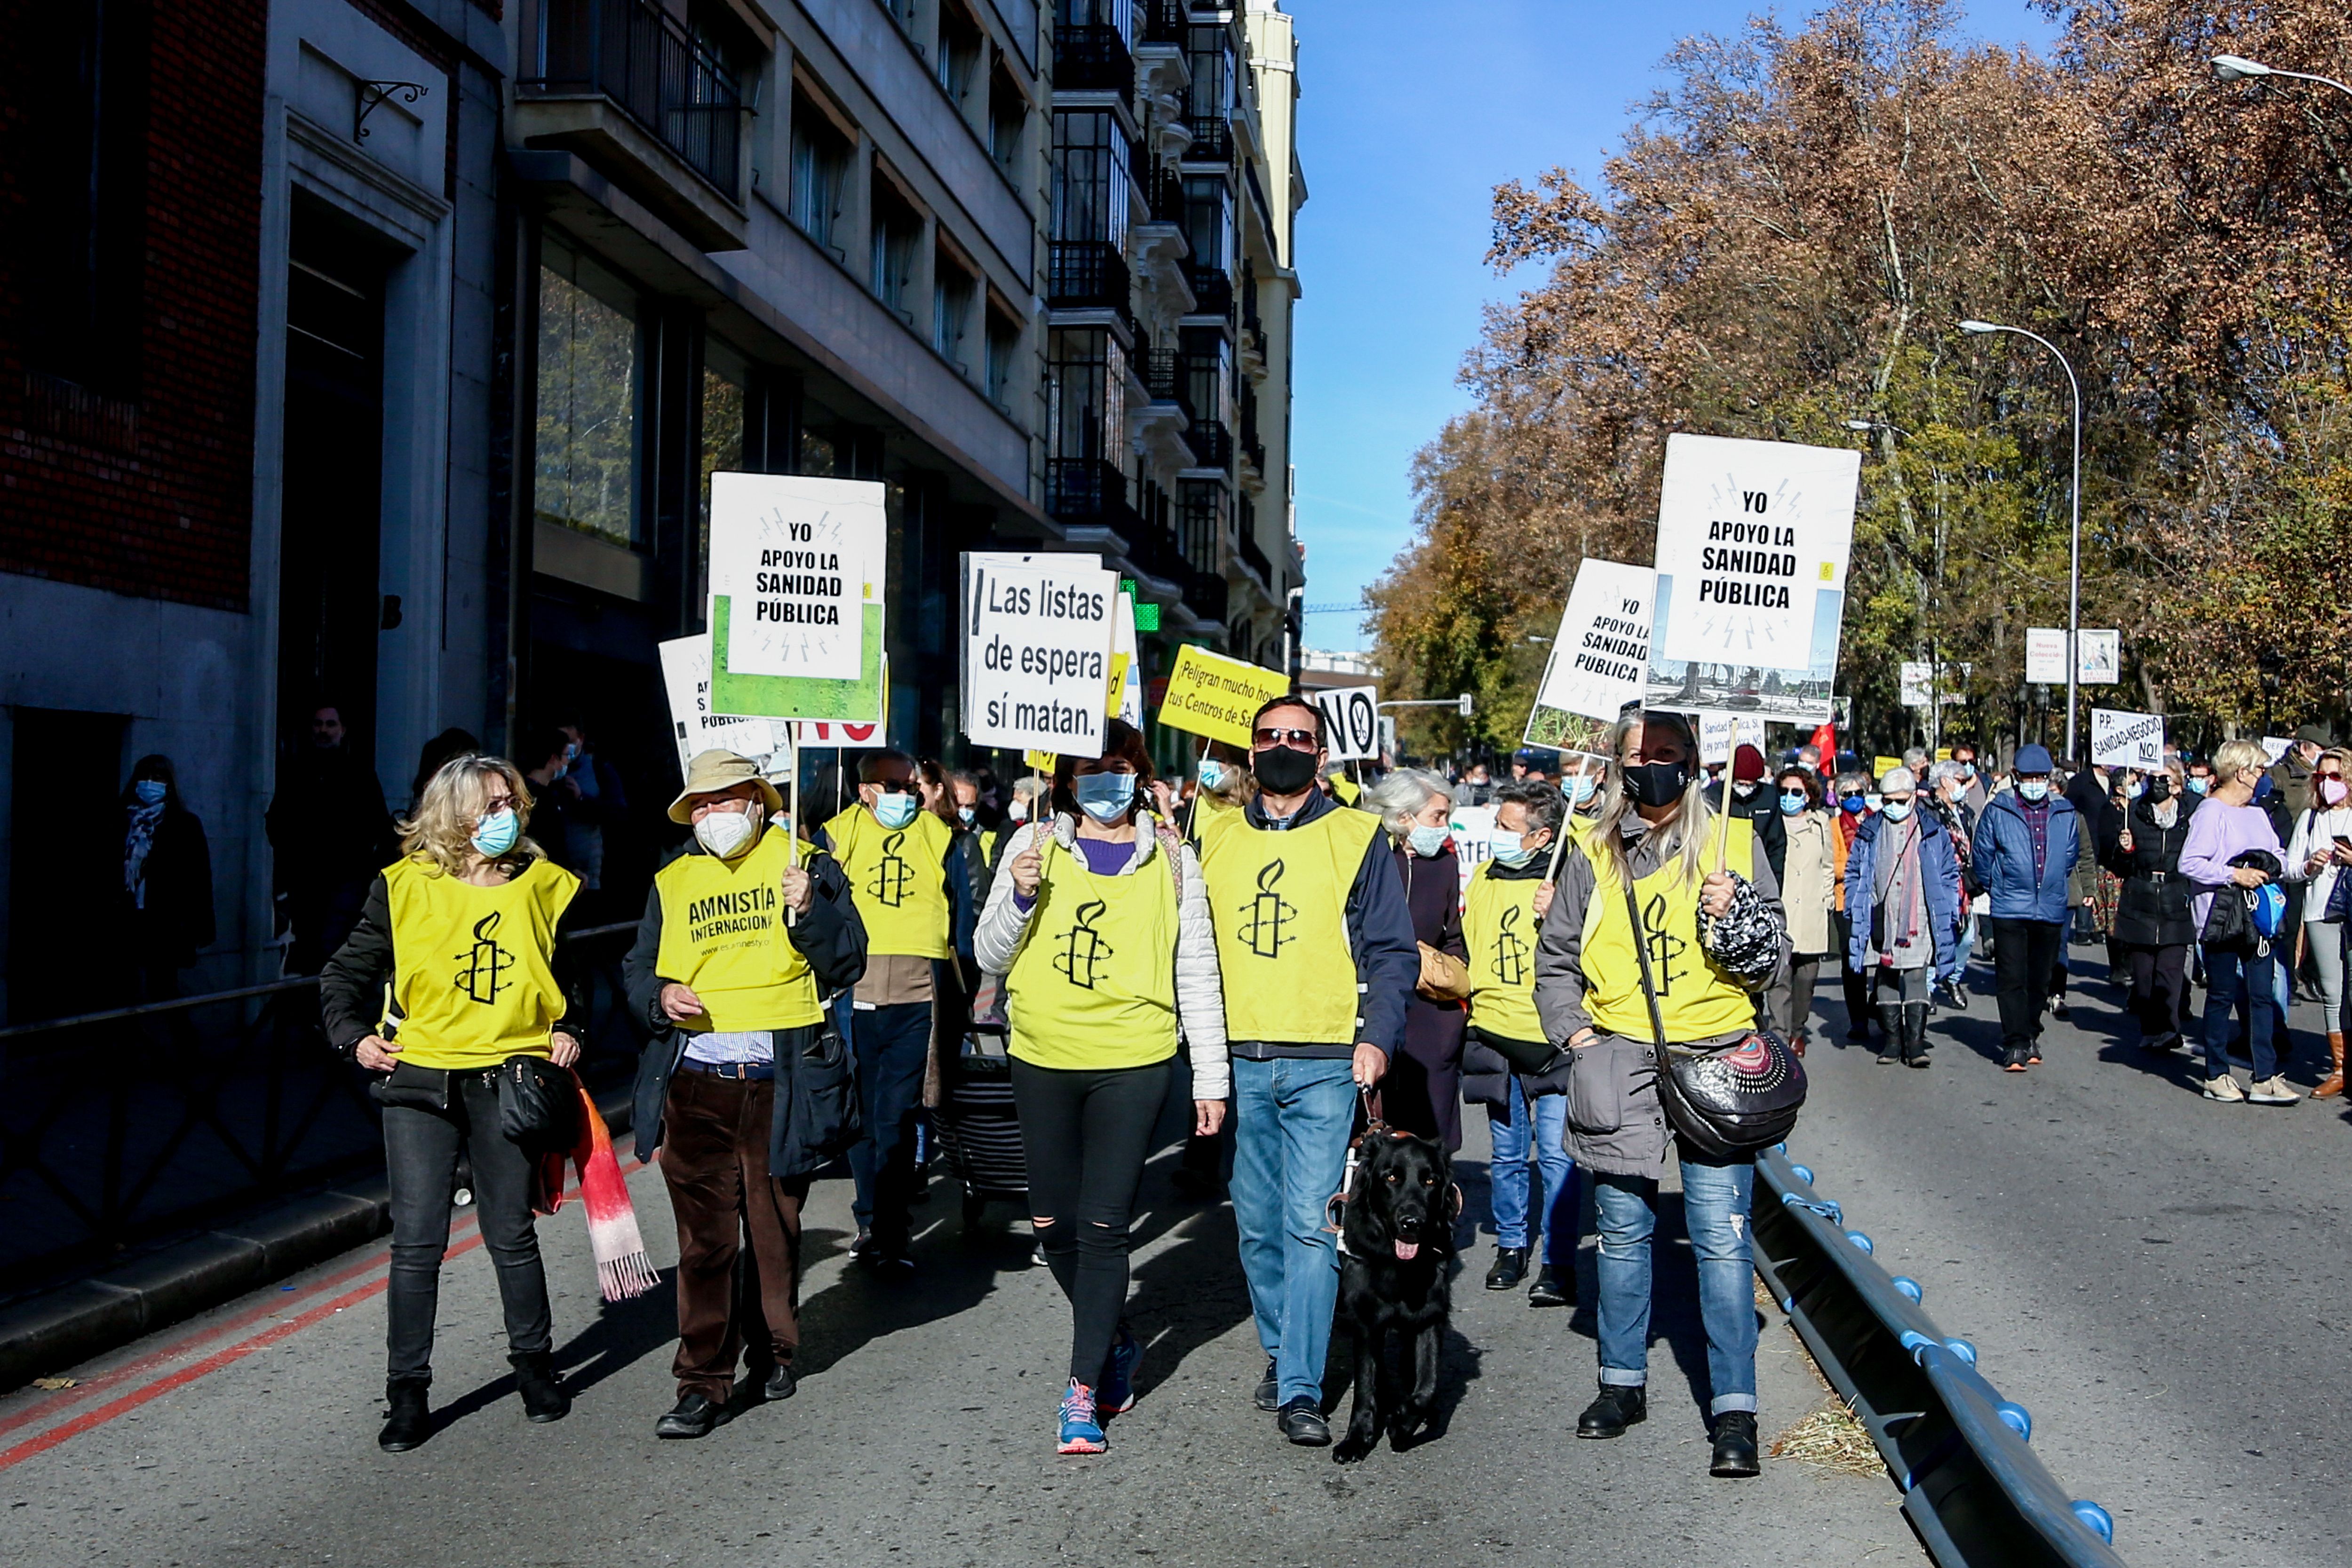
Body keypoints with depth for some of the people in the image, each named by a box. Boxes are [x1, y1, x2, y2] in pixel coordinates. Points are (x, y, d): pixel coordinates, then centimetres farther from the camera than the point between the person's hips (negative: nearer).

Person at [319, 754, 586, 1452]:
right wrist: (353, 1035, -6)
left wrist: (569, 1029, 4)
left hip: (508, 1083, 1)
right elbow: (346, 973, 8)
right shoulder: (404, 886, 0)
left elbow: (576, 975, 19)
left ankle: (535, 1365, 29)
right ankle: (408, 1394, 12)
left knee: (513, 1237, 10)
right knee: (416, 1243, 0)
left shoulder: (545, 886, 5)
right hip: (419, 1081, -1)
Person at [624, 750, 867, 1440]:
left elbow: (847, 964, 1)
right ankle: (704, 1382, 5)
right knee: (704, 1239, -2)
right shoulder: (672, 882, 14)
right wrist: (659, 995, -4)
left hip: (777, 1081, -1)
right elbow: (637, 969, 18)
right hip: (695, 1080, 2)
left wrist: (810, 912, -16)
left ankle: (774, 1350, 31)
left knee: (776, 1229, 11)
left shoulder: (805, 864, 5)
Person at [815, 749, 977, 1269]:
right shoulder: (835, 836, 6)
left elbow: (963, 918, 12)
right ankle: (873, 1222, 23)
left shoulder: (942, 838, 7)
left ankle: (888, 1231, -1)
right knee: (860, 1116, 10)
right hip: (851, 997, 1)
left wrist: (959, 1001, 10)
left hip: (917, 1000, -1)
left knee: (897, 1117, -7)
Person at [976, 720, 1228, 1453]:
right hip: (1043, 1060, 2)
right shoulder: (1033, 844, 5)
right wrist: (1019, 896, -13)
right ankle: (1116, 1343, 34)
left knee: (1103, 1227, -5)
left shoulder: (1171, 857, 3)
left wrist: (1211, 1077, 4)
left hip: (1132, 1062, -2)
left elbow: (1196, 973, 6)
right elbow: (990, 957, 6)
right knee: (1053, 1224, 10)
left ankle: (1085, 1391, 7)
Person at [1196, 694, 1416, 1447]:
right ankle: (1280, 1353, 29)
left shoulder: (1357, 837, 4)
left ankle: (1300, 1392, -2)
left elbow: (1393, 952, 3)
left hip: (1324, 1063, -3)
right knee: (1258, 1224, 11)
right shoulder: (1214, 837, 12)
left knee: (1310, 1225, -7)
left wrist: (1378, 1037, -10)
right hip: (1237, 1062, 3)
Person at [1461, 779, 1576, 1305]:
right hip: (1494, 1035, 5)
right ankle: (1511, 1247, 26)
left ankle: (1559, 1263, 6)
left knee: (1555, 1155, -3)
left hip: (1552, 1040, -4)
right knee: (1508, 1154, 13)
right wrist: (1465, 990, 17)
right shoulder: (1483, 877, 10)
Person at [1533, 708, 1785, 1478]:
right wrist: (1572, 1030, 2)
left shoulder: (1733, 843, 5)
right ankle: (1623, 1383, 26)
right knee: (1622, 1231, 11)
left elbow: (1770, 959, 5)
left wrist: (1734, 914, -14)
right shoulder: (1595, 856, 9)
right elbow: (1556, 957, 16)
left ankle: (1734, 1410, 1)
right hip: (1617, 1061, 2)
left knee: (1721, 1235, -6)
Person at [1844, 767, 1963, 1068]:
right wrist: (1854, 910, 4)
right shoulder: (1870, 832, 10)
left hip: (1920, 921, -2)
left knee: (1917, 979, -8)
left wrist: (1950, 913, 3)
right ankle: (1892, 1040, 14)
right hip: (1880, 921, 2)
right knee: (1885, 981, 6)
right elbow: (1854, 873, 13)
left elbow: (1950, 873, 10)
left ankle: (1915, 1043, -5)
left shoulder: (1933, 831, 7)